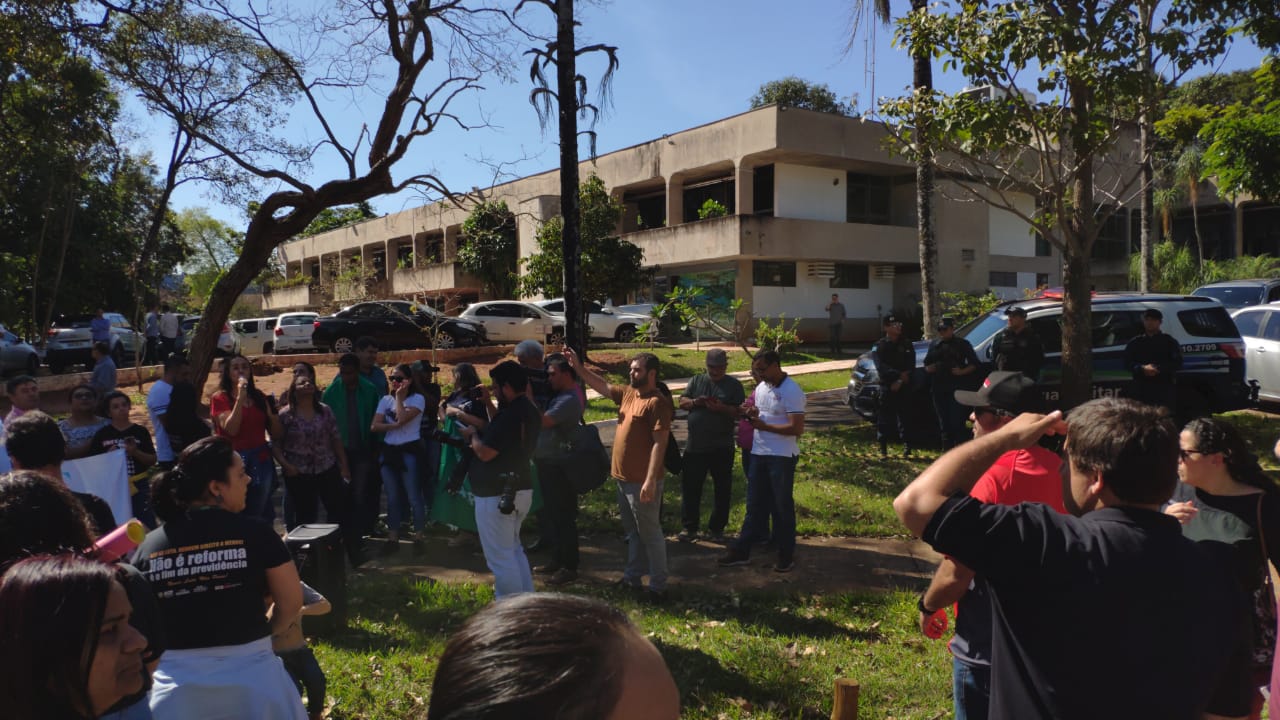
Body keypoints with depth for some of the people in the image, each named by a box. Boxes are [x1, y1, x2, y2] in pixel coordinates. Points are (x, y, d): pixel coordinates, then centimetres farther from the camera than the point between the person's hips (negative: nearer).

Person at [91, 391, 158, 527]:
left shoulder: (140, 431, 2)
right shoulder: (102, 435, 3)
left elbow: (152, 460, 2)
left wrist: (135, 452, -14)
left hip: (138, 485, -1)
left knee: (146, 524, -1)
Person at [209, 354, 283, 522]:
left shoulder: (259, 396, 10)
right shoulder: (219, 398, -1)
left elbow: (276, 434, 11)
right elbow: (231, 429, -17)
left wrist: (272, 411, -6)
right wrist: (240, 398, -18)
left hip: (261, 461, 4)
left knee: (262, 517, 7)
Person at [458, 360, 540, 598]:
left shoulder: (509, 415, -24)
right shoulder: (530, 412, 7)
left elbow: (485, 453, -21)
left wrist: (472, 434, -3)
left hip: (496, 494, -10)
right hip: (521, 489, 10)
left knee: (500, 557, -1)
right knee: (514, 550, 22)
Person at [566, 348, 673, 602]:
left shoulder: (658, 402, -17)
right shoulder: (628, 393, 9)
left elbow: (659, 443, -22)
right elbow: (602, 386, 22)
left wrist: (651, 480, -25)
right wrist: (578, 367, 11)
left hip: (642, 481, -9)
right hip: (624, 477, 9)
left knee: (649, 533, -1)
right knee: (633, 532, 19)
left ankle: (658, 586, 8)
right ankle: (632, 578, 30)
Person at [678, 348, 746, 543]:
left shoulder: (734, 385, 1)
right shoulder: (697, 380, 9)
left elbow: (740, 411, -6)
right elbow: (682, 402, 7)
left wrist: (721, 408, -22)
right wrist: (695, 402, -13)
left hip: (722, 448, -2)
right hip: (695, 445, 2)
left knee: (722, 489, 7)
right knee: (690, 486, 5)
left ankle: (717, 528, 20)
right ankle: (689, 527, 15)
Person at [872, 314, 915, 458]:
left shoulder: (907, 344, 9)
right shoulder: (879, 346, 3)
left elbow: (910, 366, 3)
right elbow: (881, 367, -10)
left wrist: (900, 381, -10)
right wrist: (899, 374, -19)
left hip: (904, 387, 1)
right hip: (887, 386, -1)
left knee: (904, 417, 0)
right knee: (884, 418, -2)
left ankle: (907, 447, 8)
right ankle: (883, 447, 4)